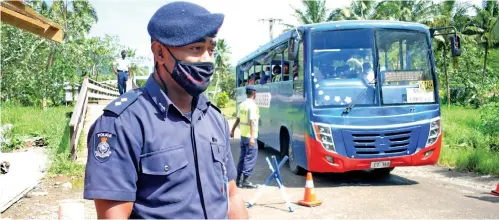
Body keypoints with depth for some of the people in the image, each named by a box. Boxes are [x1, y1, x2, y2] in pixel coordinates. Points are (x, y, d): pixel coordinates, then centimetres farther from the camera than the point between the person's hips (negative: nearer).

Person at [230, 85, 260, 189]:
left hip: (243, 135, 8)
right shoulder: (252, 105, -16)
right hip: (250, 136, -8)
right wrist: (252, 137, -28)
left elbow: (238, 119, 15)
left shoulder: (242, 104, 9)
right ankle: (245, 181, 0)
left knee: (242, 157, 15)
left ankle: (238, 179, 21)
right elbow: (252, 122, -23)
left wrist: (232, 130, 26)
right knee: (250, 158, -2)